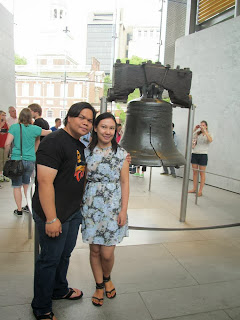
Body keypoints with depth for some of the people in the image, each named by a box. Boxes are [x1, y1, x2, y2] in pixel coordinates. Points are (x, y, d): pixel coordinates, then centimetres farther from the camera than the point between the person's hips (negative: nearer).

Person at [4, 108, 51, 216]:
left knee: (17, 186, 8)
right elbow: (49, 133, 11)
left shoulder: (14, 127, -6)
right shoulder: (34, 129, -2)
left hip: (17, 160, -2)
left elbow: (7, 144, -11)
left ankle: (19, 210, 15)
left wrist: (6, 154, 5)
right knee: (26, 184, 20)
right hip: (30, 160, 2)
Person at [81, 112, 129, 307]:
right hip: (91, 207, 2)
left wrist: (124, 210, -6)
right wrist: (81, 205, 3)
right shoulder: (87, 152, 1)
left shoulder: (121, 154, -2)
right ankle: (99, 286, 36)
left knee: (107, 253, 3)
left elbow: (124, 183, -1)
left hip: (113, 208, -1)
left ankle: (107, 278, 37)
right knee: (94, 250, 11)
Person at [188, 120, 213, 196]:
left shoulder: (208, 134, -1)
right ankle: (194, 189, 19)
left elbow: (210, 140, -22)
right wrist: (195, 129, -6)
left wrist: (204, 131, -22)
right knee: (194, 172, 9)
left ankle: (200, 191, 6)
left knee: (202, 173, 1)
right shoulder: (197, 134, 9)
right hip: (194, 154, 4)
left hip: (203, 155, -4)